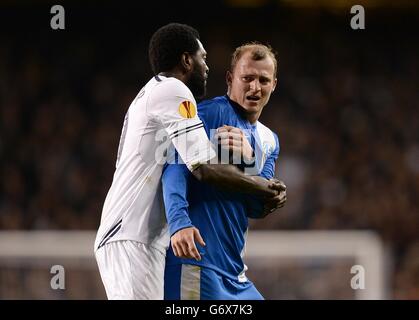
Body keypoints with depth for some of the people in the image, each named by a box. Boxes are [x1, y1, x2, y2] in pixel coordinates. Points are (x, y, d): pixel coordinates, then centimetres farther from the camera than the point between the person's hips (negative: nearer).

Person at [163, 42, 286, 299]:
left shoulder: (269, 141, 18)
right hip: (196, 263, -8)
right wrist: (179, 221, -36)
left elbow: (258, 208, 4)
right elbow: (176, 167, -20)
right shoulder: (210, 113, -5)